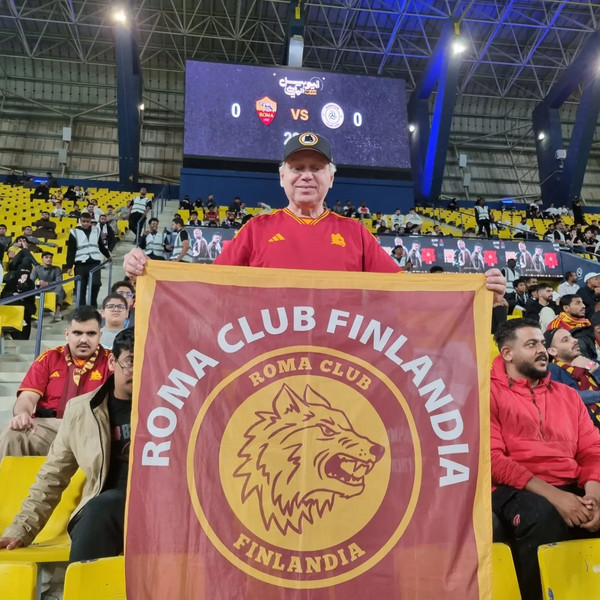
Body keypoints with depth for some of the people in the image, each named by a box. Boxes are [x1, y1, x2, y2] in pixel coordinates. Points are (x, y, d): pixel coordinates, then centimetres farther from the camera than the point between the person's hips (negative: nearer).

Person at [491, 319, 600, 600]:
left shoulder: (567, 395, 20)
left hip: (573, 489, 5)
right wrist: (552, 494, -18)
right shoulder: (490, 393, 1)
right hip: (517, 491, -5)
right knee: (544, 516, -36)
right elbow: (492, 458, -9)